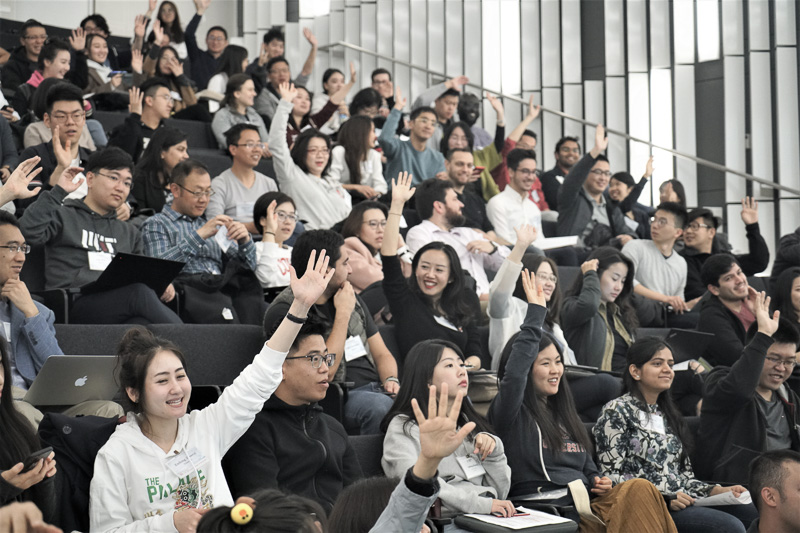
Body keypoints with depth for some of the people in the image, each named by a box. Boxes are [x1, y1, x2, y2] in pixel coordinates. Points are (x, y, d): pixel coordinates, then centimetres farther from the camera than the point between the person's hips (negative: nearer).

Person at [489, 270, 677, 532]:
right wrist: (535, 311, -13)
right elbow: (514, 373, -18)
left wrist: (599, 482, 8)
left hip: (587, 505, 7)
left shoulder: (564, 414, 27)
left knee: (639, 488, -27)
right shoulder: (513, 413, 3)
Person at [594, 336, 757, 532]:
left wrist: (717, 491, 4)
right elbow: (611, 476, -9)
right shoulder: (617, 411, 0)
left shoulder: (667, 414, 24)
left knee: (756, 513, -18)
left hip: (682, 500, 7)